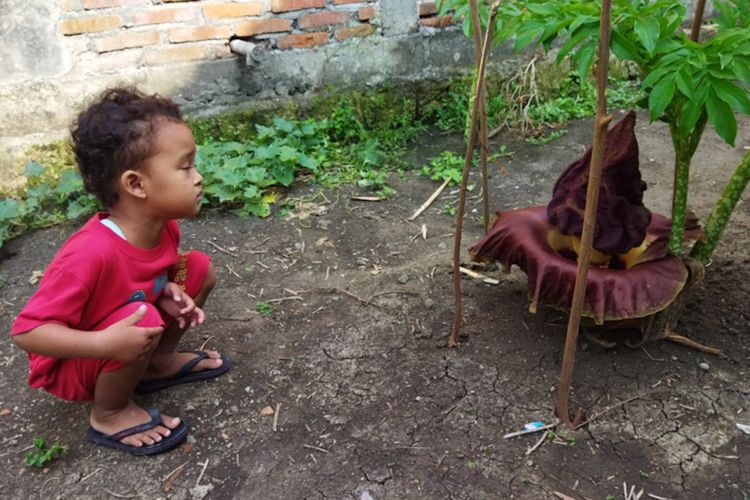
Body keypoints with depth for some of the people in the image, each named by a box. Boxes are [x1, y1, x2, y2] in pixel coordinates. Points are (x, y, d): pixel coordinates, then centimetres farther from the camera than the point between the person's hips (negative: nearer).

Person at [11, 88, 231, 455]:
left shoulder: (162, 226, -14)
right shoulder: (92, 254, -38)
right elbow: (26, 331, -31)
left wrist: (167, 292, -15)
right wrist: (104, 343, -42)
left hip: (113, 333, 7)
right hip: (69, 367, -7)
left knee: (199, 270, -5)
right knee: (145, 320, -36)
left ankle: (160, 362, 12)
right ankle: (109, 415, -8)